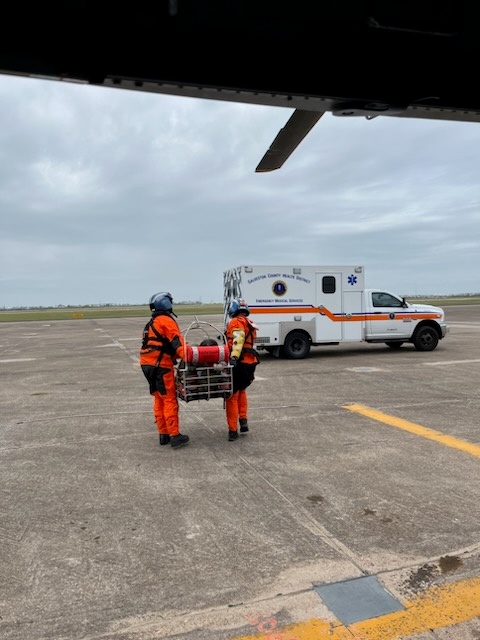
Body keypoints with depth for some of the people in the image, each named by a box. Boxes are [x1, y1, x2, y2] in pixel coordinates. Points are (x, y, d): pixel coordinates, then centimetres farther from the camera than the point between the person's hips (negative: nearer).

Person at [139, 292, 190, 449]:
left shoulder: (152, 322, 22)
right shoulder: (166, 320, -8)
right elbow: (177, 341, -21)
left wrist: (177, 356, 11)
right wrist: (187, 358, -29)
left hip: (148, 365, 9)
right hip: (160, 365, -9)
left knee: (159, 400, 13)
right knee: (170, 400, -5)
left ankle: (163, 435, 18)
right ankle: (174, 436, -3)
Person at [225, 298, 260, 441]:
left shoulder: (236, 322, -8)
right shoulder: (250, 324, 20)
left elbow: (238, 340, -24)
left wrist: (234, 357, -34)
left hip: (239, 364, -9)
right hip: (250, 363, 9)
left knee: (232, 397, 0)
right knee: (241, 391, 28)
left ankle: (233, 430, 3)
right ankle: (243, 420, 24)